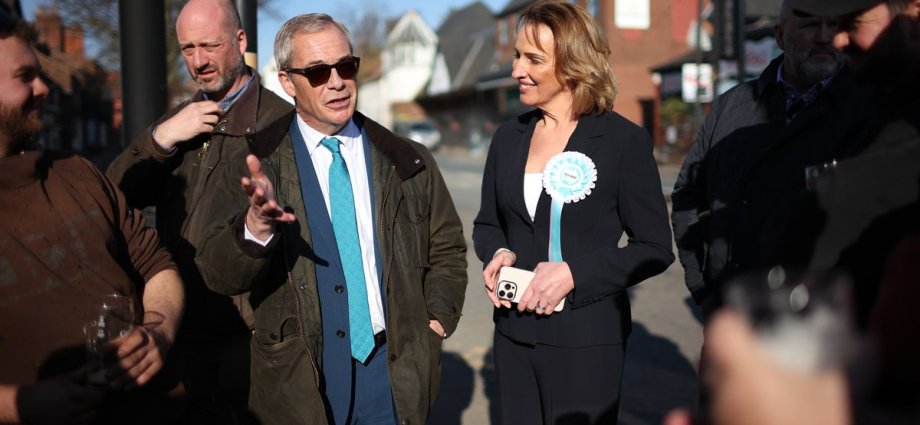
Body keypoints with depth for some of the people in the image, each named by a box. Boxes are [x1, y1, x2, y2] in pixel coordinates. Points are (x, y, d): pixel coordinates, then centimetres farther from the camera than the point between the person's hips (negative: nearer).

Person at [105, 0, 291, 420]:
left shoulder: (279, 121, -10)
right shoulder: (178, 120, 12)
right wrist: (162, 138, -8)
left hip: (251, 336, -6)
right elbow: (114, 194, 4)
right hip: (184, 330, 6)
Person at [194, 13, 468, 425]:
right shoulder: (255, 166, -5)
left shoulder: (408, 161, 2)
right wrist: (256, 224, -32)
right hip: (300, 380, -2)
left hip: (394, 374, 2)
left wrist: (437, 322, 0)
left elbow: (447, 249, 13)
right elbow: (218, 274, -13)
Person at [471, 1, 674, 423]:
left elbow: (655, 248, -8)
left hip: (586, 339, -4)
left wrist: (573, 273, -19)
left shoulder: (623, 140, -9)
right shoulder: (508, 138, 5)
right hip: (514, 335, 5)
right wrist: (499, 254, -8)